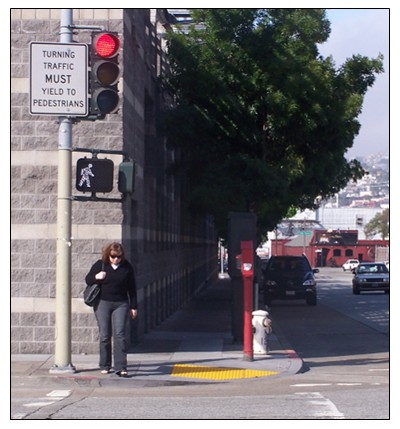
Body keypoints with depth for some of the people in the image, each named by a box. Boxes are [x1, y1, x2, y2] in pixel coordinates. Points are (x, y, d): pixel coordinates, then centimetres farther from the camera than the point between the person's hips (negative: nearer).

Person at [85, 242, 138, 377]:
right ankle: (105, 366, 14)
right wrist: (96, 277, -15)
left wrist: (133, 306, 7)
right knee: (104, 335, 4)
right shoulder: (100, 265, 0)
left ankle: (120, 367, -10)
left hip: (121, 304, 0)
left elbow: (132, 288, 8)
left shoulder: (127, 267, 2)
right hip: (102, 303, 1)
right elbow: (88, 279, 8)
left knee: (120, 334, -9)